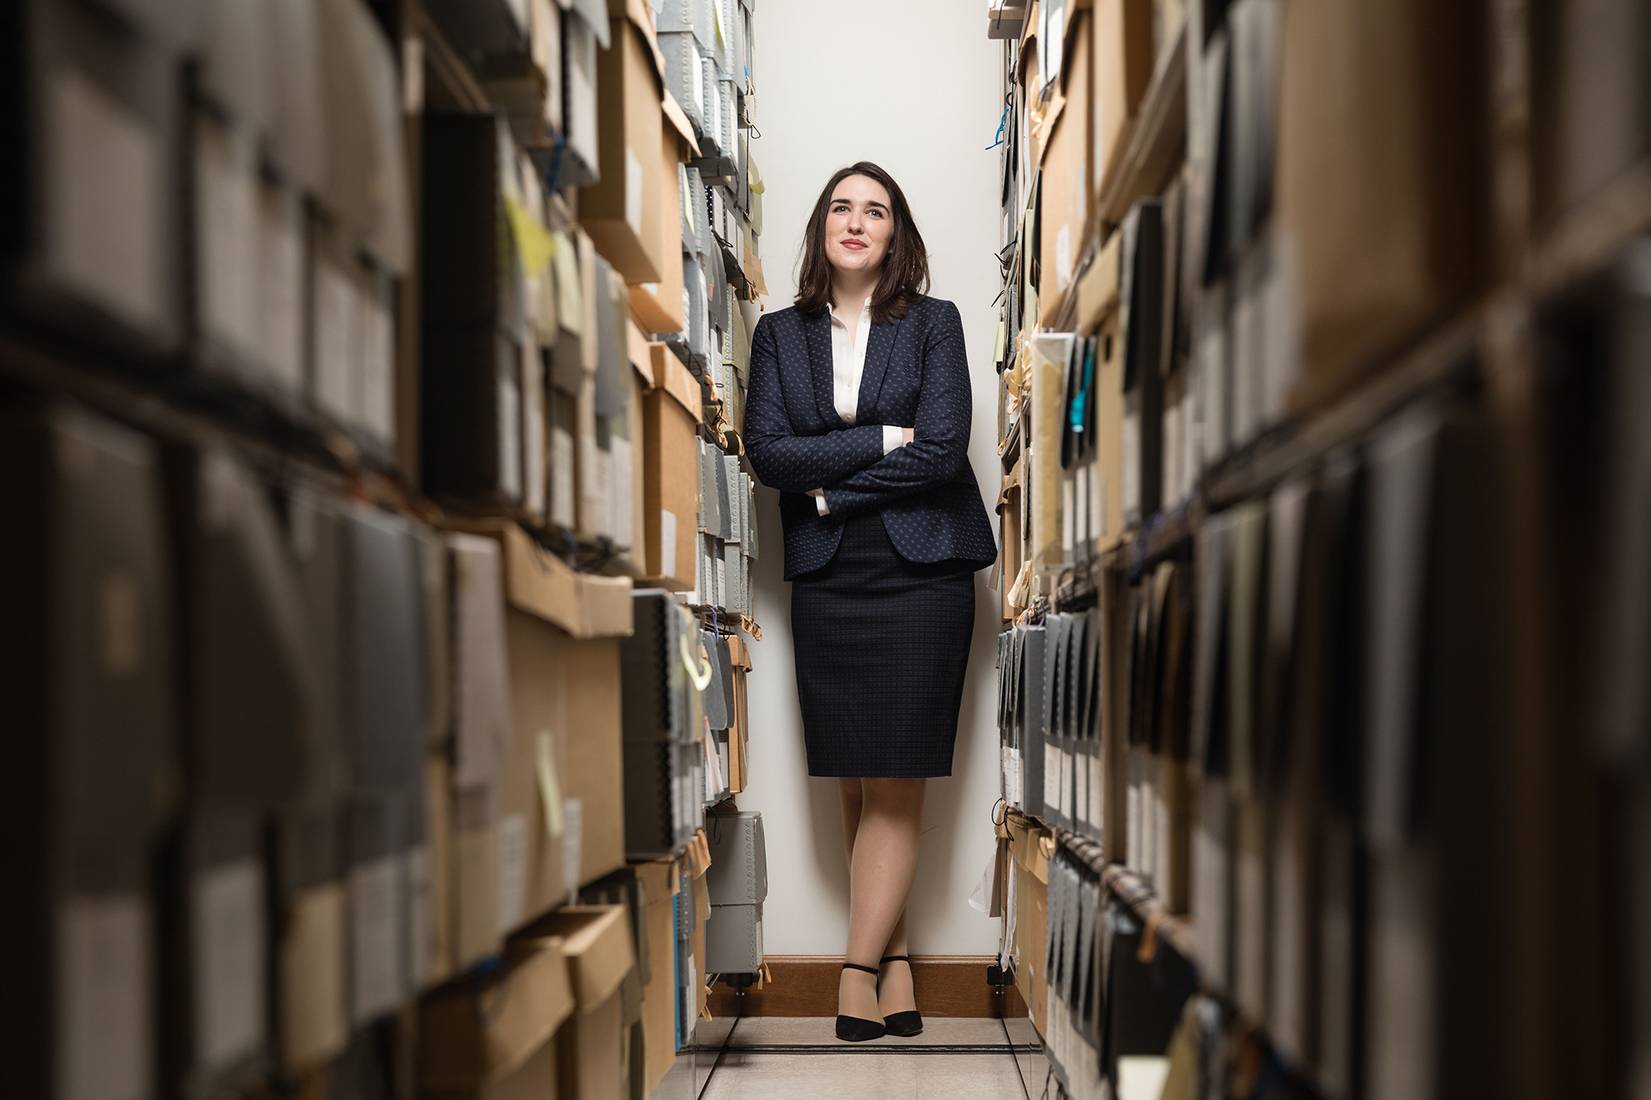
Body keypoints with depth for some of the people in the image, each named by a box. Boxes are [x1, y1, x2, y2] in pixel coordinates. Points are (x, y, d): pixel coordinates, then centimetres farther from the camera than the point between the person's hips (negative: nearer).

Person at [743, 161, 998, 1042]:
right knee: (856, 787, 3)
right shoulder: (779, 333, 11)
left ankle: (858, 969, -1)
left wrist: (831, 488, -6)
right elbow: (766, 450, -3)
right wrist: (883, 441, -9)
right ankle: (894, 962, 10)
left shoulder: (934, 323, 5)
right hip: (827, 582, 2)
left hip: (921, 575, -2)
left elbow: (943, 448, -7)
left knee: (893, 785, -5)